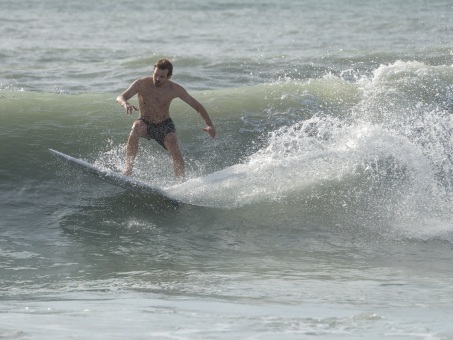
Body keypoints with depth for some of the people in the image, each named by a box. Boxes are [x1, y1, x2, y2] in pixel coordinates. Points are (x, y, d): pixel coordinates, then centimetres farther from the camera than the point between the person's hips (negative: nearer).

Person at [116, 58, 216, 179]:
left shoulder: (175, 90, -15)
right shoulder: (142, 84, -18)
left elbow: (197, 106, -8)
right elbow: (121, 97, -23)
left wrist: (209, 124, -21)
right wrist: (125, 104, -48)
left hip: (165, 125, 1)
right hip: (145, 124, -1)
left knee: (176, 153, -22)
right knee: (136, 128, -35)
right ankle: (128, 168, -31)